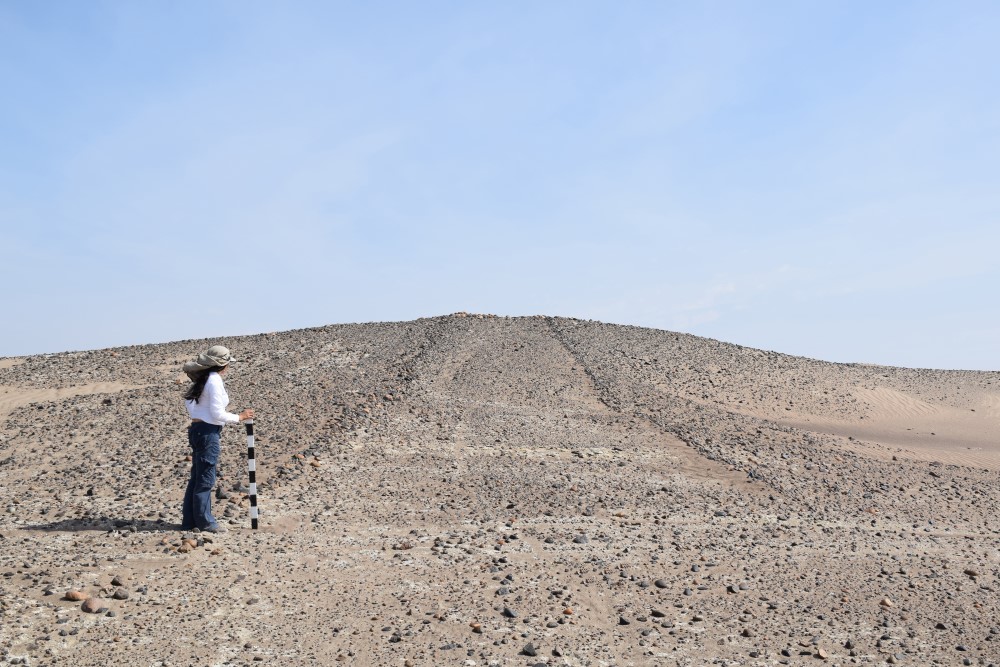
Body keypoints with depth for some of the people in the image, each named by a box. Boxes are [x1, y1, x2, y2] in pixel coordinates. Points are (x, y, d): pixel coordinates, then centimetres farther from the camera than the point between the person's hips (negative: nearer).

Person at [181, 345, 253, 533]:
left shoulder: (202, 379, 12)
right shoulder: (215, 381, -16)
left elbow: (188, 400, 18)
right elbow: (218, 413, -18)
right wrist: (239, 417, -8)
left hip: (196, 429, 9)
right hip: (208, 432, -9)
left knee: (196, 477, 15)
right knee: (205, 479, -1)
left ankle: (190, 521, 22)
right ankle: (205, 522, 8)